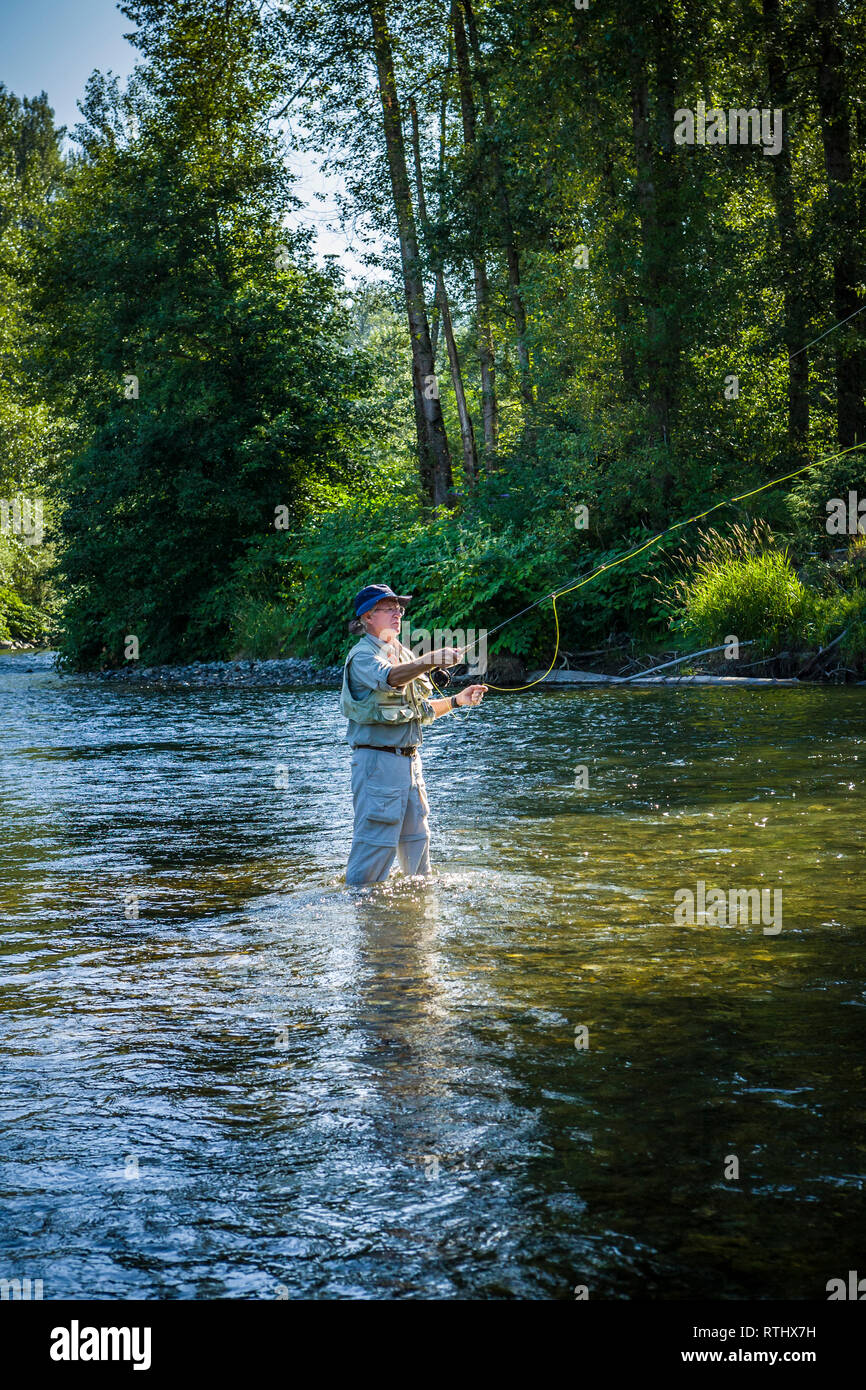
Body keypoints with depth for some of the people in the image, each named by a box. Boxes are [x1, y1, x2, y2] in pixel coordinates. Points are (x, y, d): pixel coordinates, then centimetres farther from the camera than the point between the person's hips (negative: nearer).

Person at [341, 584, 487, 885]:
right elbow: (389, 678, -35)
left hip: (409, 759, 9)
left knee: (417, 835, 17)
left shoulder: (404, 655, 18)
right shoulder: (362, 655, -11)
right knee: (376, 838, -9)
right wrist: (431, 661, -50)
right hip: (378, 760, -9)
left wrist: (456, 700, 12)